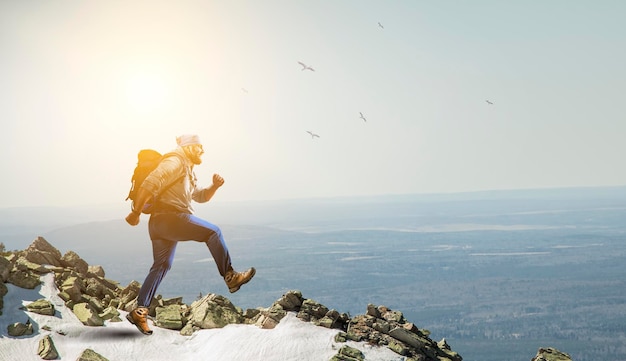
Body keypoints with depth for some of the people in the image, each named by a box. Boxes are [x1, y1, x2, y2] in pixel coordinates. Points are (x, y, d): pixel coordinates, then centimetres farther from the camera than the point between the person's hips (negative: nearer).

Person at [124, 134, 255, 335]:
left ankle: (140, 311, 10)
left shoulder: (187, 170, 27)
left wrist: (214, 187, 12)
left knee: (161, 266, 10)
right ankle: (230, 277, -11)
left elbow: (200, 197, 33)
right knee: (212, 232, -12)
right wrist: (135, 213, -20)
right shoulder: (175, 163, -7)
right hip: (169, 218, -11)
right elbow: (150, 184, -17)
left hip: (160, 224, 11)